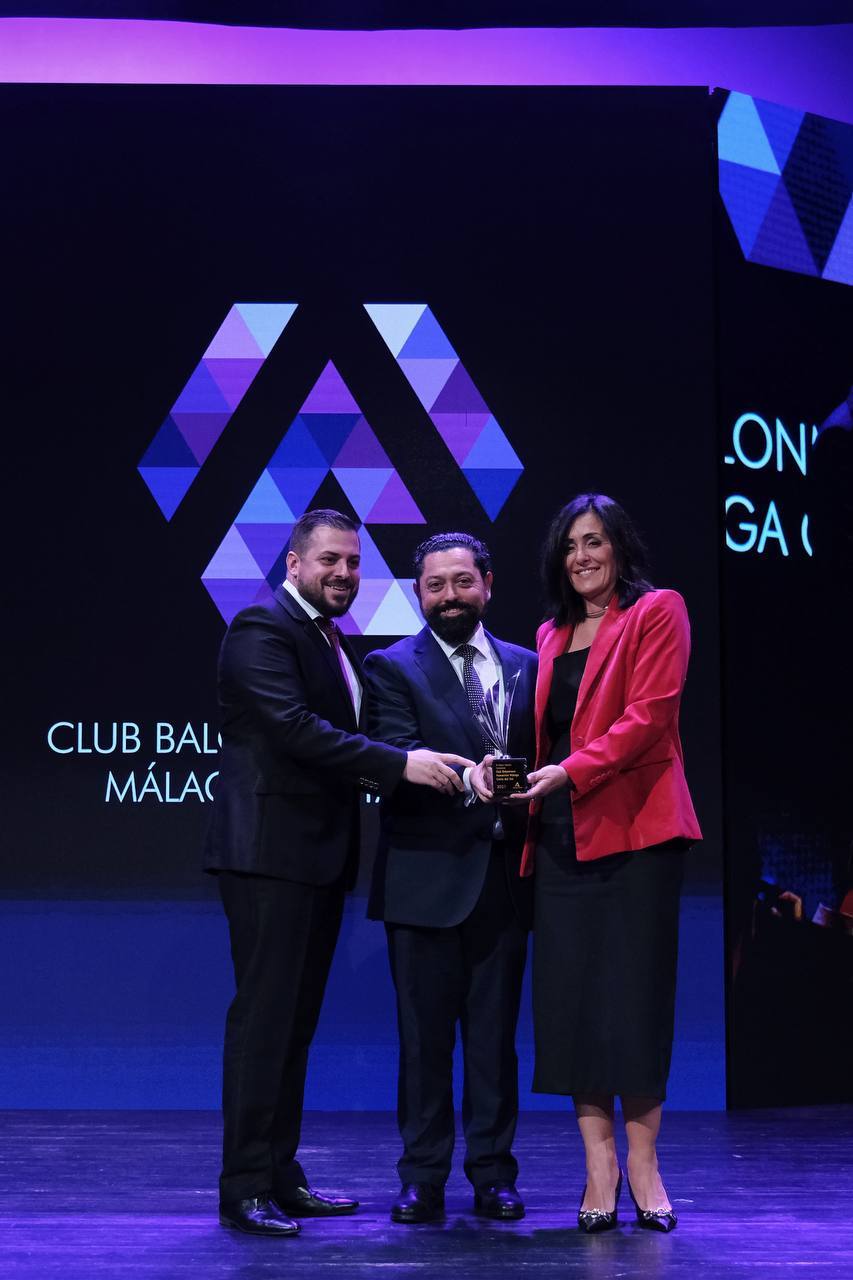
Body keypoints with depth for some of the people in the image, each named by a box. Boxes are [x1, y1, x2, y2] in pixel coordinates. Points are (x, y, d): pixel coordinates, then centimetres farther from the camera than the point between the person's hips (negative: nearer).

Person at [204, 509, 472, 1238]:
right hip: (270, 852, -9)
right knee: (264, 1018, -7)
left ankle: (280, 1177, 18)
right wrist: (400, 764, -26)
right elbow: (296, 727, -22)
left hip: (320, 854, 9)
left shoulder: (332, 639, 19)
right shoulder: (263, 629, -10)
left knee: (297, 1021, 11)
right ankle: (245, 1189, -2)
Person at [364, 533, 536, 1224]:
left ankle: (493, 1174, 17)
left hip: (503, 876, 3)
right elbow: (400, 756, -14)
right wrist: (468, 778, -30)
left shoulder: (525, 666, 13)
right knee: (424, 1036, 3)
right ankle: (423, 1179, 12)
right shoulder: (392, 667, 1)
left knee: (495, 1033, 8)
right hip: (426, 879, -3)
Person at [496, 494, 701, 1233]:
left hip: (634, 825, -6)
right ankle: (599, 1166, 6)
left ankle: (642, 1163, 5)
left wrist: (571, 771, -18)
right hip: (561, 832, 6)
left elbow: (648, 716, -10)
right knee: (570, 996, 1)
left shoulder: (657, 613, 1)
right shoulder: (553, 635, 20)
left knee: (637, 993, -3)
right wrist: (524, 782, 5)